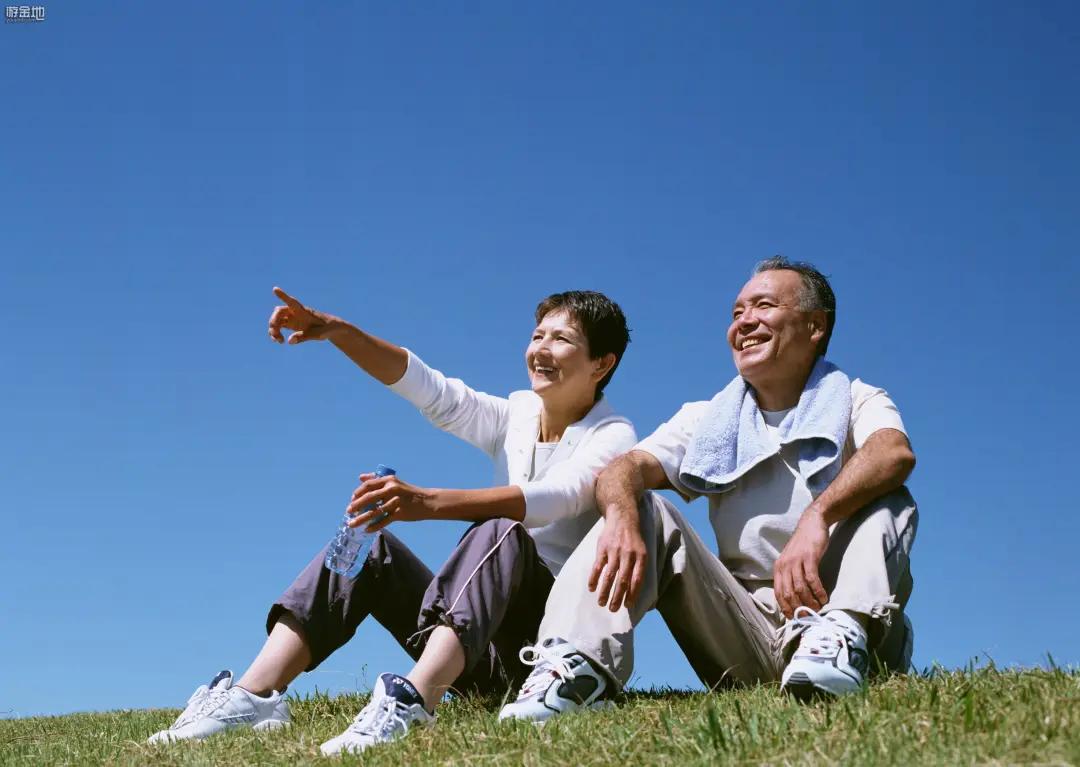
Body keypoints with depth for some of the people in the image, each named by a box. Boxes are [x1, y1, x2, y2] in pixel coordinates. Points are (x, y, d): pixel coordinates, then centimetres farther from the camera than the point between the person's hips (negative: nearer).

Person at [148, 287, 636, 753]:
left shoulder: (611, 437, -7)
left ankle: (410, 703, -54)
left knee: (501, 533, -33)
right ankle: (252, 696, -25)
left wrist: (428, 502, -43)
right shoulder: (514, 416, 12)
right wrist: (339, 332, -19)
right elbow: (422, 385, -1)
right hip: (481, 656, 6)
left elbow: (553, 497, -28)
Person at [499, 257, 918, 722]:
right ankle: (577, 666, -33)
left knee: (887, 499, -21)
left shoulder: (855, 402, 7)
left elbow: (895, 453, -19)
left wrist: (818, 515, -39)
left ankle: (837, 636, -45)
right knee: (643, 508, -11)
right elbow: (626, 468, -4)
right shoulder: (707, 421, 15)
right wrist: (622, 515, -30)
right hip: (746, 627, 2)